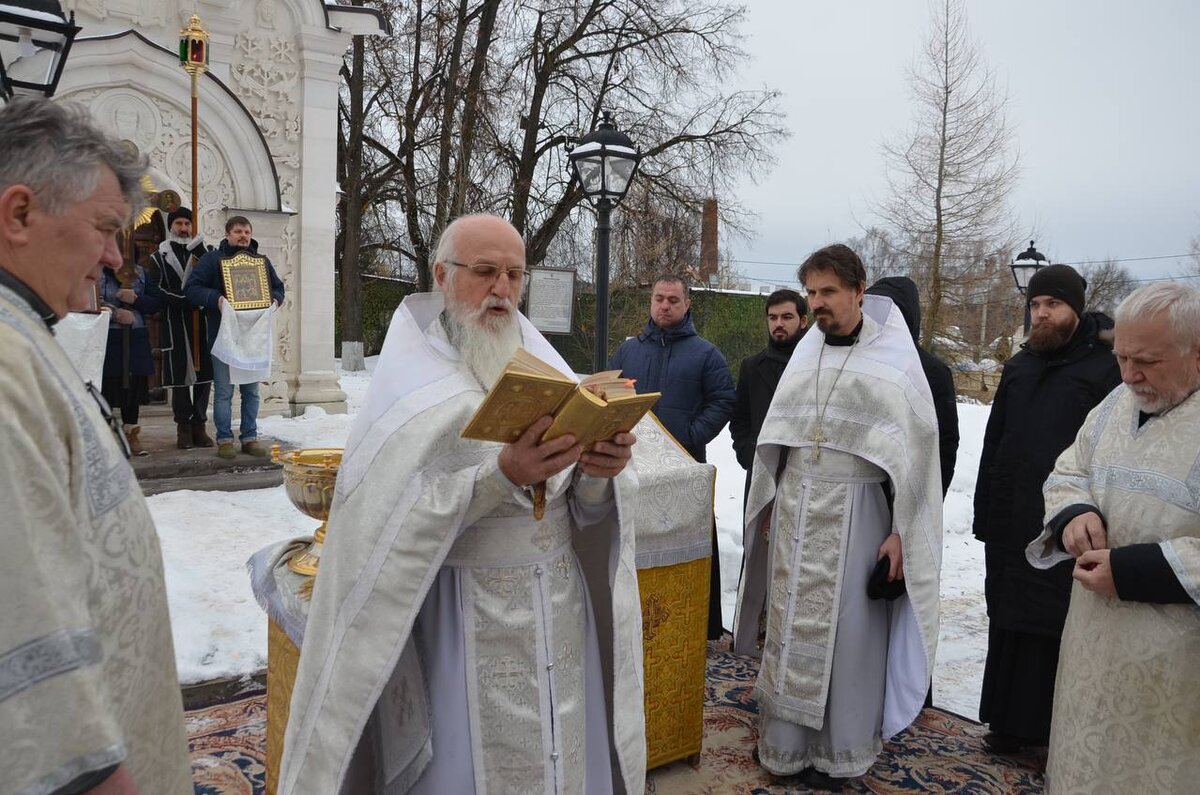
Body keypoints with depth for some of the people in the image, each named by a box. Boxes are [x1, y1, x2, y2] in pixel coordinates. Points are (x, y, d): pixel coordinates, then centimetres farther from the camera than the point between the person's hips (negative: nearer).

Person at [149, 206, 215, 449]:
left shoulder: (208, 251, 12)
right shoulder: (160, 256, 7)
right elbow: (159, 291, -2)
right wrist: (188, 300, -14)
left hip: (203, 321, 2)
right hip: (176, 322, -1)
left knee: (205, 373, 2)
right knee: (180, 375, 0)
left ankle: (199, 425, 10)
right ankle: (184, 426, 9)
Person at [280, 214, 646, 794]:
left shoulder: (544, 364, 4)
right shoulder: (414, 381, -8)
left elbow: (586, 505, -1)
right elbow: (395, 520, -18)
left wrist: (597, 471, -22)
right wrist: (502, 477, -29)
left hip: (559, 611, 5)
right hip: (466, 623, -4)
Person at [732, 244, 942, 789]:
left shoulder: (894, 359, -6)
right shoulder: (806, 352, 8)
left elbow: (915, 449, -6)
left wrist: (901, 531, -9)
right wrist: (769, 503, 12)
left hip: (855, 513, -4)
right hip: (795, 508, 4)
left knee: (847, 631, 5)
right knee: (790, 622, 9)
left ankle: (838, 750, 22)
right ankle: (785, 739, 25)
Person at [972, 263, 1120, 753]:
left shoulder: (1105, 367, -6)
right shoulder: (1020, 366, 12)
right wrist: (984, 514, 13)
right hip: (1010, 527, 6)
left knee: (1058, 632, 1)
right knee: (1009, 625, 13)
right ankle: (1011, 722, 26)